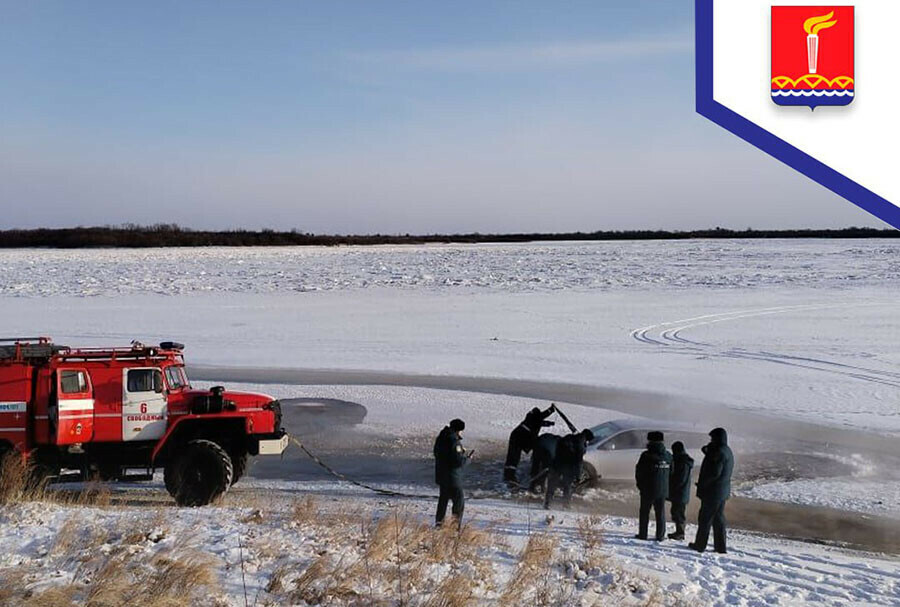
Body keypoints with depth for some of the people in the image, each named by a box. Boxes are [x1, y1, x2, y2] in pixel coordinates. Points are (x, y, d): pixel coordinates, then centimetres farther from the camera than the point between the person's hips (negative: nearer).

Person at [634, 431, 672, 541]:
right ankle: (660, 535, 9)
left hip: (648, 490, -4)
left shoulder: (646, 455, -13)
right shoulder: (668, 456, 3)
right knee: (661, 513, 9)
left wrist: (640, 484, 7)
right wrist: (666, 486, 16)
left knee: (644, 512, 6)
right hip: (663, 490, 4)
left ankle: (642, 534, 8)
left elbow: (639, 472, -7)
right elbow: (671, 472, 9)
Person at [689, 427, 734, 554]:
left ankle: (700, 545, 8)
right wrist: (708, 451, 2)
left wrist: (702, 483, -12)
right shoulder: (727, 451, 13)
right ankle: (720, 547, 15)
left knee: (705, 518, 1)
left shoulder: (719, 452, -19)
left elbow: (715, 473, -24)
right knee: (718, 519, 14)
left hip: (712, 491, -9)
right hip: (723, 491, 9)